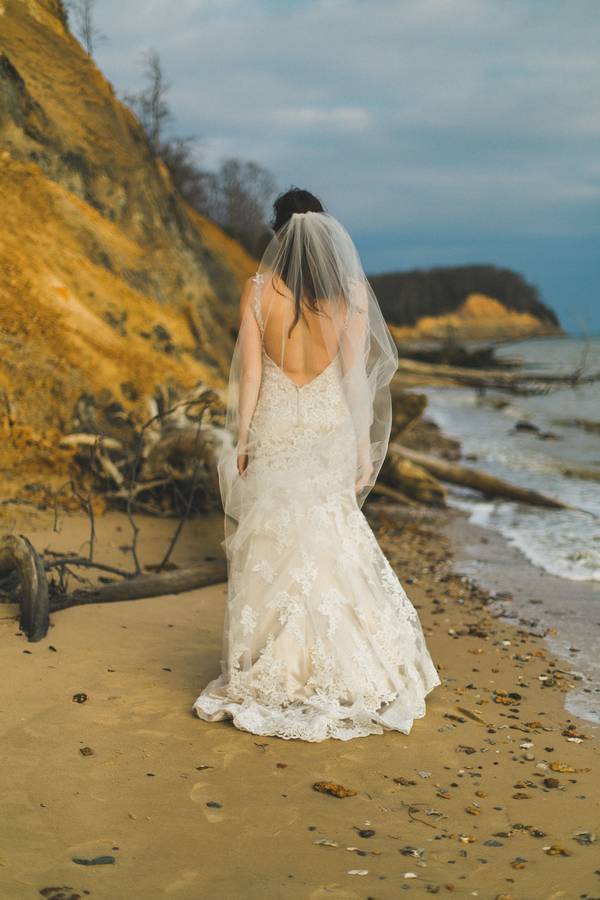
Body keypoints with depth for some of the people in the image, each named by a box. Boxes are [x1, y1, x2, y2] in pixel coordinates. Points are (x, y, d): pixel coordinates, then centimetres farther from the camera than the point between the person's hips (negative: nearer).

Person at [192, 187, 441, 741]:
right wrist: (365, 446, 1)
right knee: (332, 547, 12)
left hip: (274, 431, -1)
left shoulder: (258, 290, -6)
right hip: (330, 430, 1)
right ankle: (343, 670, 19)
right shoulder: (352, 290, -4)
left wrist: (241, 438, 2)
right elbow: (356, 375, -4)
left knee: (271, 550, 8)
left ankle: (266, 676, 15)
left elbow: (249, 372, -6)